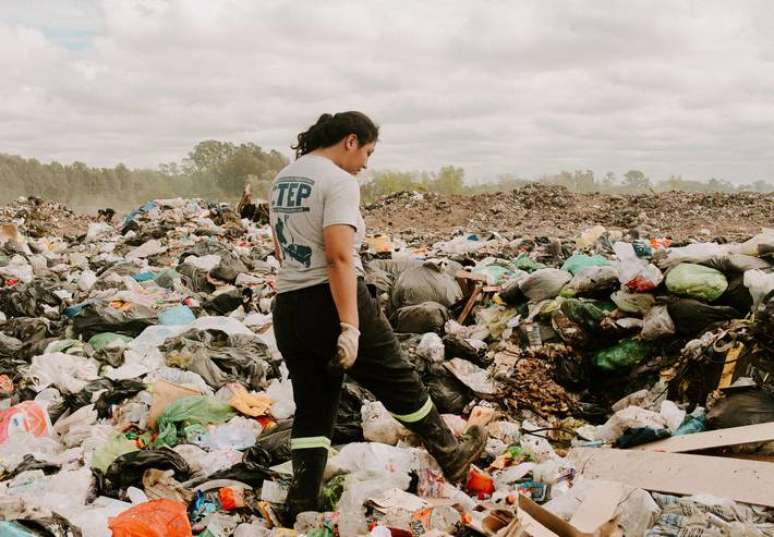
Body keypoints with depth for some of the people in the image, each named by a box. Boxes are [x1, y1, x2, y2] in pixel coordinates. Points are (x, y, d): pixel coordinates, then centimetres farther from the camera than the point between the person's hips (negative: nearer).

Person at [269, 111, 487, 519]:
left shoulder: (283, 179, 13)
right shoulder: (339, 181, -13)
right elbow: (339, 256, -23)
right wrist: (350, 327, -26)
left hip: (288, 309, 8)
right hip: (333, 302, -7)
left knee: (312, 408, 13)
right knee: (399, 383, 11)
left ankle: (302, 507, 14)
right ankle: (450, 456, 29)